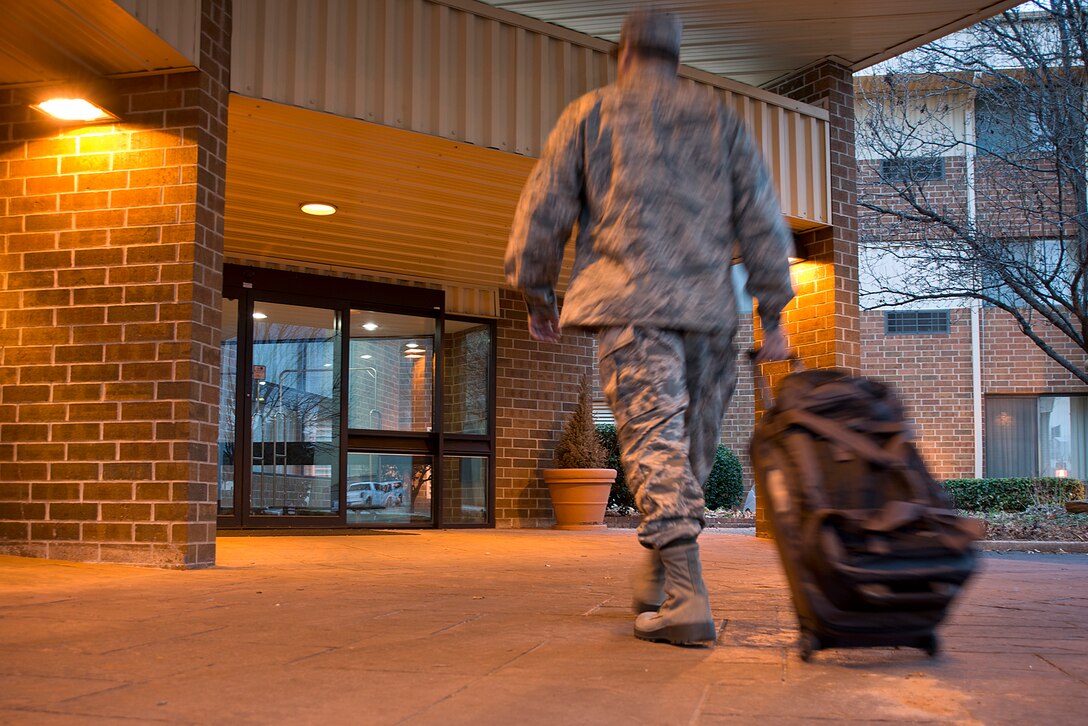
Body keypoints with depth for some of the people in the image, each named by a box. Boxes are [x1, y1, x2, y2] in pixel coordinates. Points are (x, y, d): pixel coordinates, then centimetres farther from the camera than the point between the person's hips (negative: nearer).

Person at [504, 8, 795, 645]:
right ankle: (654, 581, 19)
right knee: (693, 451, 12)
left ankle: (686, 599, -17)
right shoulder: (719, 120, 16)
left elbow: (543, 211, 9)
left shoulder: (592, 114, 11)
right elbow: (763, 220, 11)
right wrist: (773, 313, 13)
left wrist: (537, 292, 20)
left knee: (656, 445, -9)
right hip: (709, 307, 3)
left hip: (632, 304, -3)